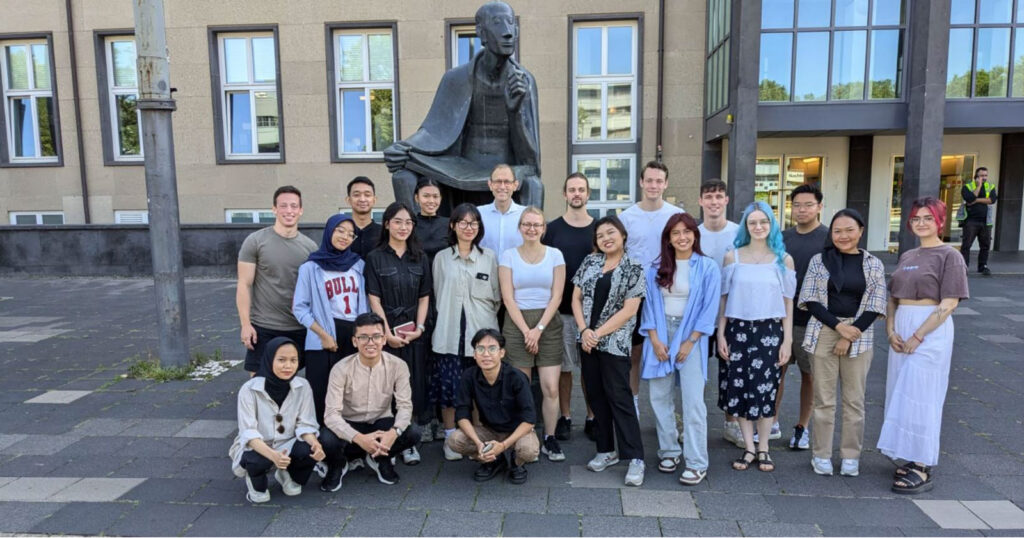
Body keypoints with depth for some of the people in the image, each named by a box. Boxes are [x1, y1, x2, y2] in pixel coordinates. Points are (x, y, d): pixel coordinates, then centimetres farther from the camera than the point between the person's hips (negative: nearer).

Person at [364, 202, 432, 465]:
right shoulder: (375, 257, 1)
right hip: (386, 331, -2)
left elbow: (424, 297, 7)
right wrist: (387, 332, -11)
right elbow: (374, 298, -4)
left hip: (414, 331, 2)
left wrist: (419, 328, -6)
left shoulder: (420, 257, 9)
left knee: (413, 384, 3)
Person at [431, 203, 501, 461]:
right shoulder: (441, 258, 8)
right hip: (449, 334, 0)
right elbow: (436, 295, 10)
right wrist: (446, 319, 6)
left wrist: (485, 319, 7)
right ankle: (451, 437, 14)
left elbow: (496, 296, 10)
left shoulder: (489, 257, 8)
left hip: (481, 333, 0)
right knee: (448, 385, 0)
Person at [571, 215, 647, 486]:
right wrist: (584, 331, -7)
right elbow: (576, 298, 6)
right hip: (588, 340, 5)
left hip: (615, 342, -5)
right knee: (596, 396, 10)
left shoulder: (634, 269, -4)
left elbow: (629, 310, -10)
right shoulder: (590, 262, 8)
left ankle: (635, 458, 3)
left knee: (619, 397, -4)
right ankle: (606, 451, 22)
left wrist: (598, 333, -13)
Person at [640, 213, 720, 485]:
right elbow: (649, 304, 7)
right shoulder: (656, 268, 8)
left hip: (690, 336, -3)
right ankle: (668, 451, 22)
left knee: (693, 400, -5)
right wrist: (655, 340, -4)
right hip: (659, 335, 4)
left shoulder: (707, 267, -2)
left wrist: (689, 342, -10)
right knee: (659, 396, 6)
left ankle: (697, 463, 4)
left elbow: (710, 308, -5)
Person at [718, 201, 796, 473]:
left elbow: (788, 302, 4)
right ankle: (748, 448, 17)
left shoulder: (783, 259, 3)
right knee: (739, 387, 3)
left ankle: (763, 448, 19)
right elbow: (724, 298, 5)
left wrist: (787, 340, 1)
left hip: (770, 331, -1)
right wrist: (721, 334, 1)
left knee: (765, 388, 2)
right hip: (738, 329, 1)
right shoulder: (732, 257, 3)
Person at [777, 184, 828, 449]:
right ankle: (772, 423, 21)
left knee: (809, 374, 10)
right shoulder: (783, 237, 7)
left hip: (810, 320, -3)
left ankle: (802, 427, 24)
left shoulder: (829, 239, -6)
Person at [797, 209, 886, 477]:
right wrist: (839, 326, -13)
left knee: (854, 399, 7)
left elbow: (874, 307, 1)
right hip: (823, 332, -1)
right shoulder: (819, 260, 3)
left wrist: (850, 336, -9)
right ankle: (822, 454, 15)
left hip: (859, 336, 1)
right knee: (823, 398, 4)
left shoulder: (874, 264, 4)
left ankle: (851, 456, 20)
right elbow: (810, 300, -2)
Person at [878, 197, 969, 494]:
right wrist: (891, 330, -2)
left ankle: (922, 469, 5)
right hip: (902, 330, 7)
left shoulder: (949, 256, -5)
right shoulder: (907, 256, 14)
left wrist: (917, 337, -16)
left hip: (931, 331, -6)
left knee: (920, 398, -5)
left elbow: (949, 304, -12)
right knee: (902, 396, 10)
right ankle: (914, 459, 23)